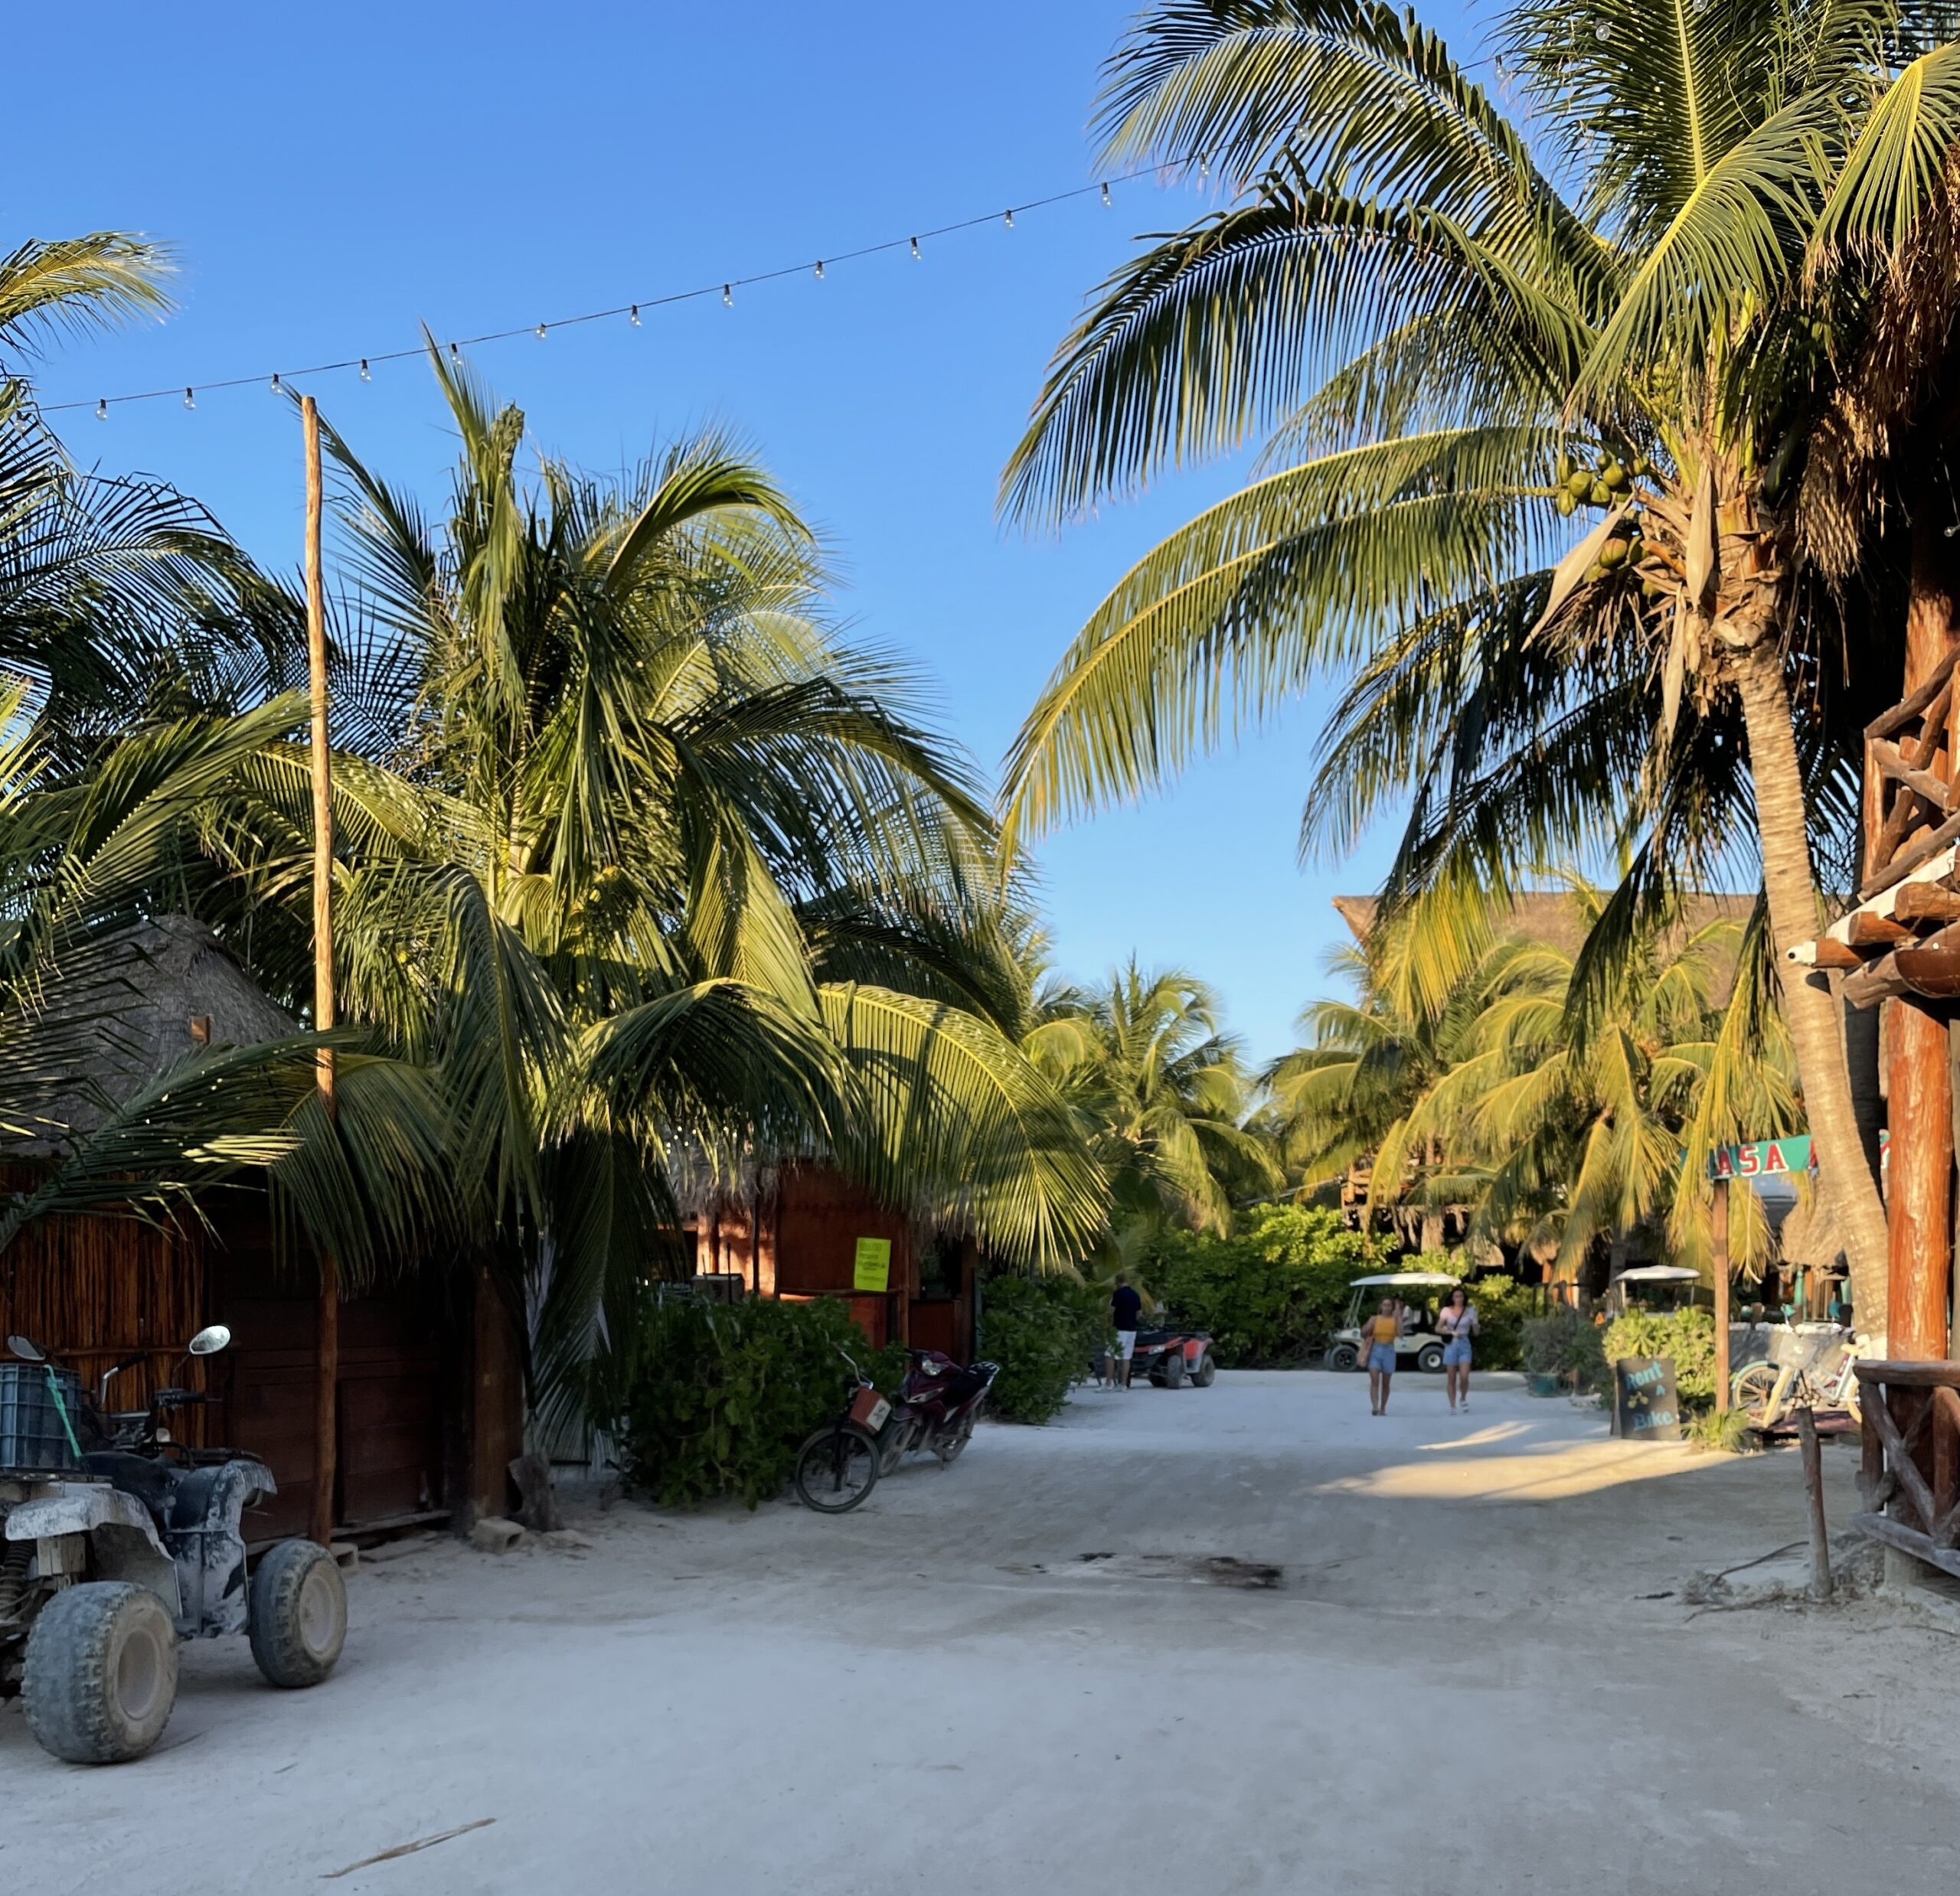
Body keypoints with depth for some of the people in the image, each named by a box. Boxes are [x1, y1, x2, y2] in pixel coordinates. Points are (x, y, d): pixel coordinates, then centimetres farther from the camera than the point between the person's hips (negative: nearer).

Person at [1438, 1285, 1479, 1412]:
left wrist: (1475, 1319, -12)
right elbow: (1438, 1328, 1)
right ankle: (1453, 1406, 13)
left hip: (1464, 1345, 0)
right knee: (1451, 1379, 2)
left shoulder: (1470, 1311, 2)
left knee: (1464, 1377, -12)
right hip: (1450, 1345, 0)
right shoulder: (1447, 1310, 1)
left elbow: (1476, 1332, 4)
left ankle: (1463, 1399, 16)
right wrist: (1451, 1332, -14)